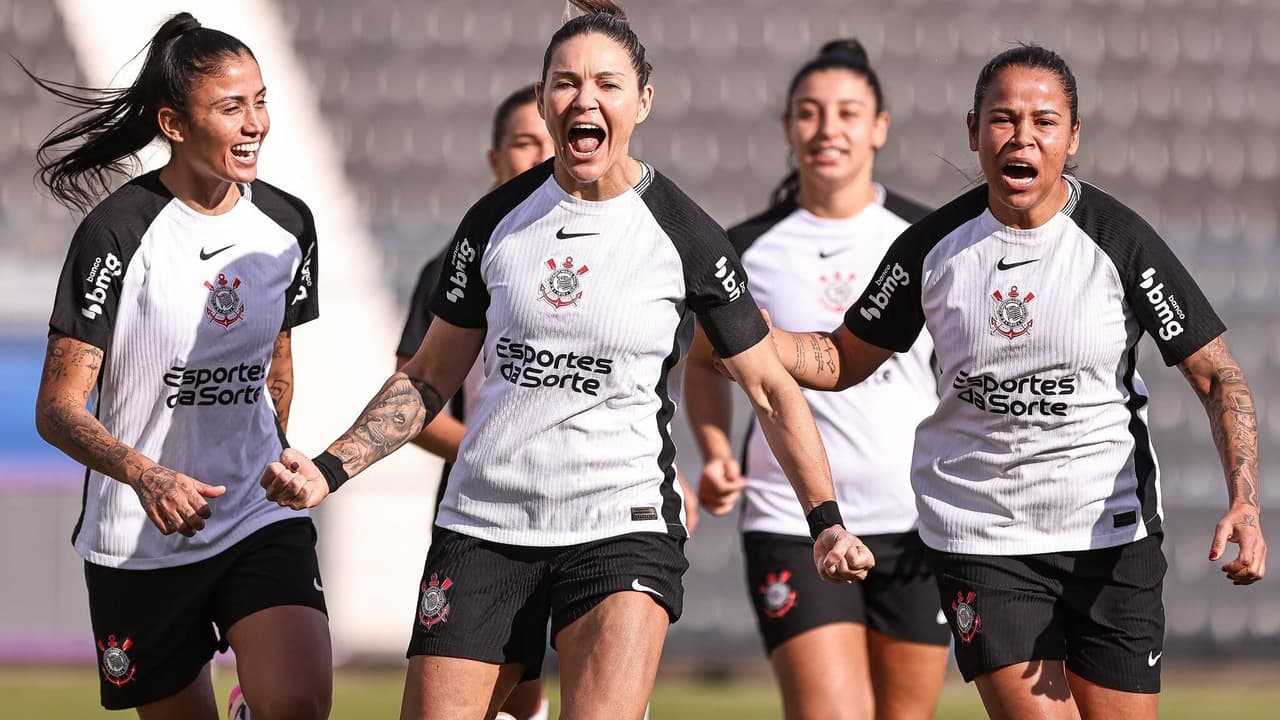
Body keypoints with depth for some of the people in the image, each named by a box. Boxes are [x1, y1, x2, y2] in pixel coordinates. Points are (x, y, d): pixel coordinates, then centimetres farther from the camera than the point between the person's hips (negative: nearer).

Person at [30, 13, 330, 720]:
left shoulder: (288, 225, 3)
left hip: (261, 526, 3)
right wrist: (146, 476, -30)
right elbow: (57, 408, -15)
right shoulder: (117, 233, -12)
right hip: (138, 546, -3)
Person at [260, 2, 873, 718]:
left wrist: (826, 519, -5)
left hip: (622, 528, -3)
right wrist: (330, 470, 3)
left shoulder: (685, 235, -2)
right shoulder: (497, 221, 5)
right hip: (485, 523, 3)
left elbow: (772, 387, 5)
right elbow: (430, 377, 14)